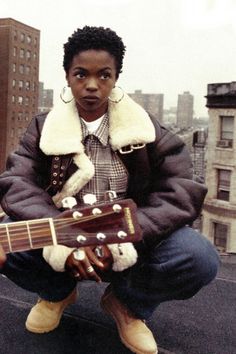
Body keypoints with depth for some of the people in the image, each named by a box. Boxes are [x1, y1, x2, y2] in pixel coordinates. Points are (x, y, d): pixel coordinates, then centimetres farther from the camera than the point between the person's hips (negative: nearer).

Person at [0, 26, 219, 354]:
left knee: (198, 258, -26)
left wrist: (127, 235, -30)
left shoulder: (144, 128, -5)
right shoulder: (44, 128, -2)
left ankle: (127, 303, 7)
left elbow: (183, 191, -14)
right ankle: (58, 292, 9)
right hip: (59, 245, 1)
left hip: (130, 248, 0)